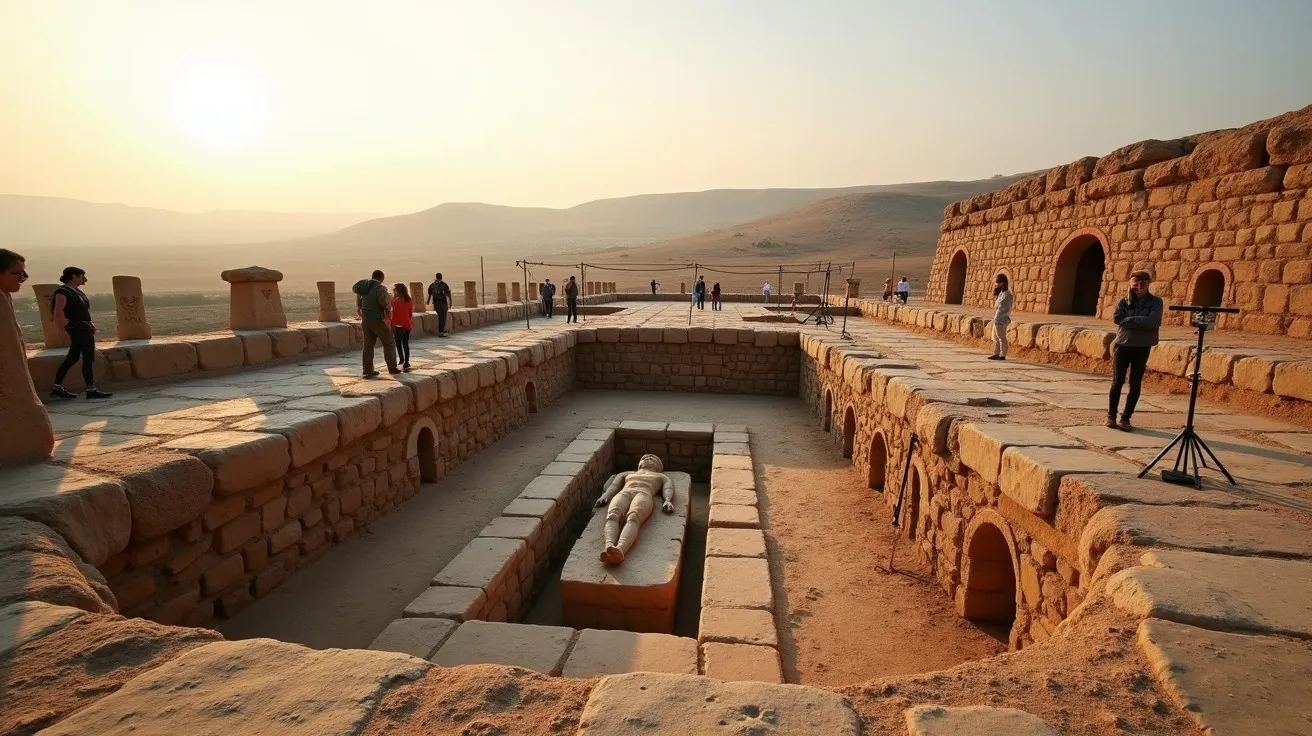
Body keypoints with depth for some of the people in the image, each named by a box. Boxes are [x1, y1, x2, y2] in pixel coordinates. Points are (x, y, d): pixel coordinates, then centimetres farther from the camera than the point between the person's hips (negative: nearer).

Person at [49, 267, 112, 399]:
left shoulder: (76, 291, 15)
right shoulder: (63, 291, -13)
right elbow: (58, 312, -23)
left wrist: (90, 322, 12)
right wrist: (67, 328, -20)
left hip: (84, 328, 10)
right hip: (78, 329, -10)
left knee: (72, 358, 13)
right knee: (88, 358, -8)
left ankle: (57, 388, 19)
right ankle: (91, 390, -5)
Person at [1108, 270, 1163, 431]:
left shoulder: (1155, 302, 0)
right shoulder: (1123, 301, 2)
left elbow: (1154, 321, -15)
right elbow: (1116, 318, -13)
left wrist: (1130, 320, -15)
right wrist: (1141, 322, -15)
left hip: (1142, 348, 0)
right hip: (1123, 345, 0)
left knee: (1135, 384, 3)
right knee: (1117, 382, 1)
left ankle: (1126, 418, 11)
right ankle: (1111, 416, 12)